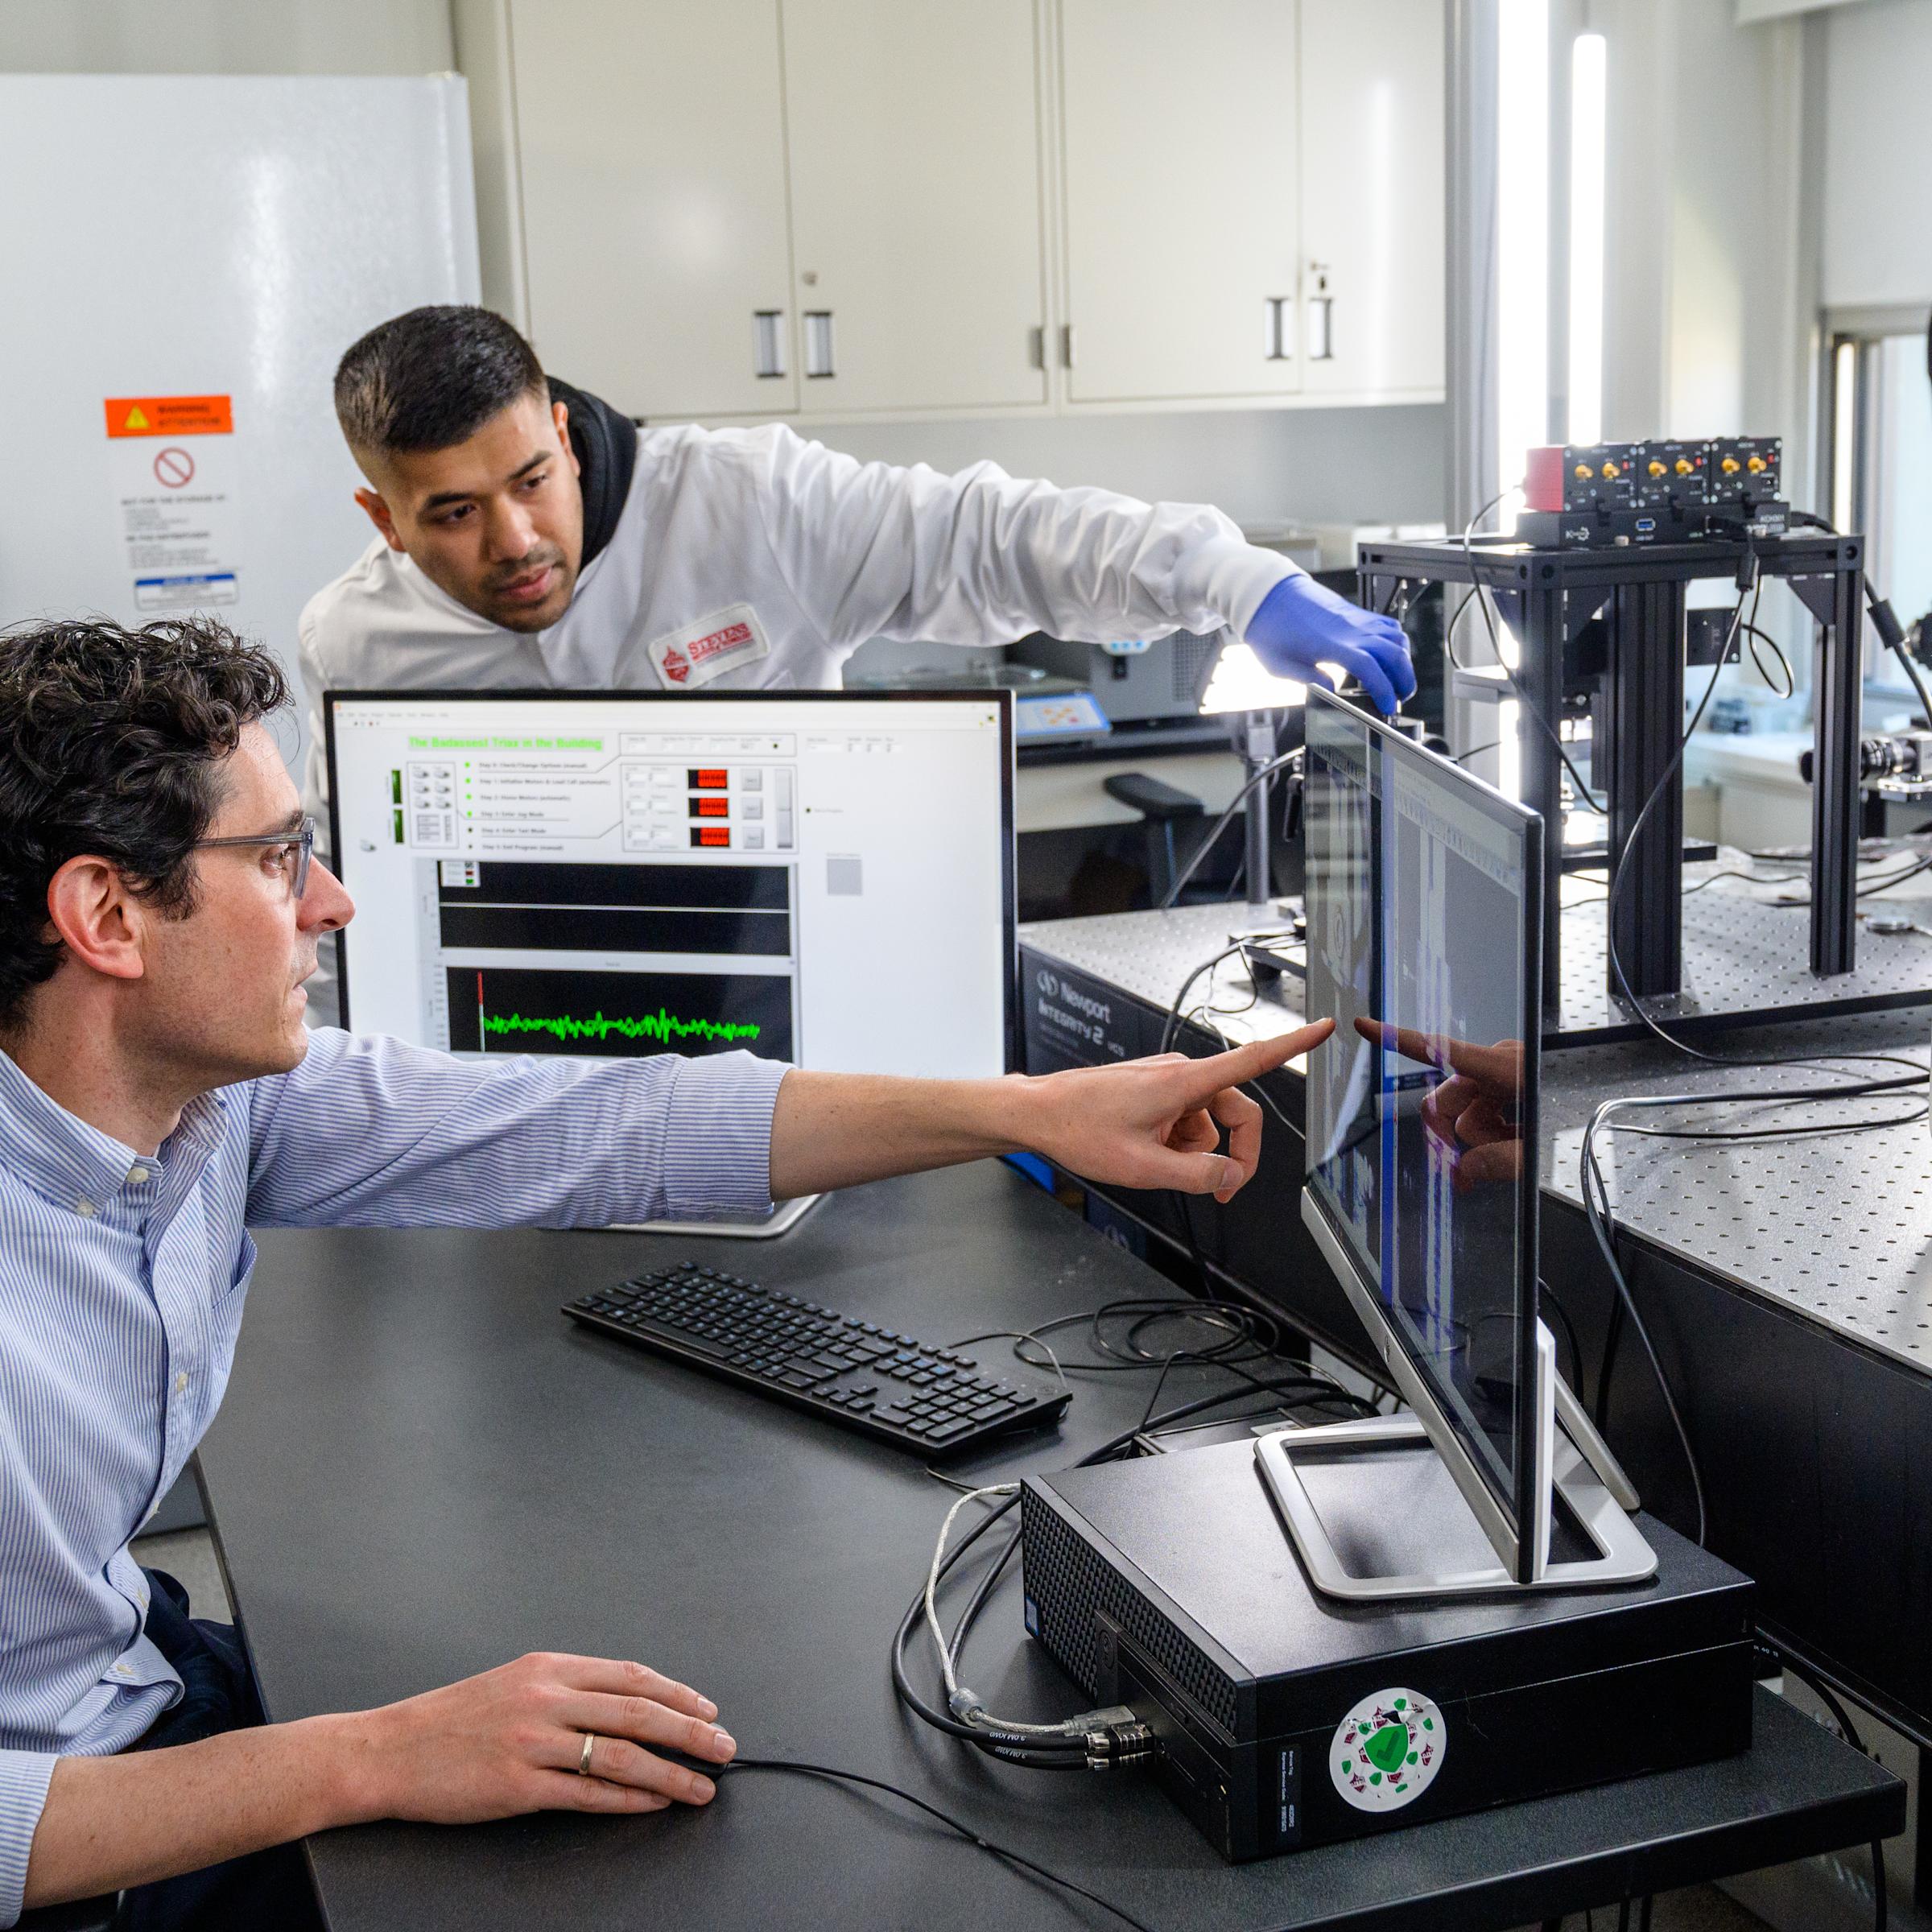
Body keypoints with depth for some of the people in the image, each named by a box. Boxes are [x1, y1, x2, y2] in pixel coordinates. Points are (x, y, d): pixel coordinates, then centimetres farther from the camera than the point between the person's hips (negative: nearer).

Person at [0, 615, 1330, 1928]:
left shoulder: (222, 1094, -7)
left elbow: (593, 1128, -4)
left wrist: (1030, 1110, -4)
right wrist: (363, 1762, -31)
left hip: (152, 1681, 7)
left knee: (679, 1812, 3)